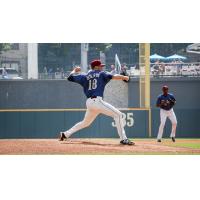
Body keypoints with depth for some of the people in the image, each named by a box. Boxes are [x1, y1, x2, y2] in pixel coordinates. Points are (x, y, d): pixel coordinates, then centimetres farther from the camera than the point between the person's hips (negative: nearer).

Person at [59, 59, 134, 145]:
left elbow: (70, 77, 21)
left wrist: (75, 70, 38)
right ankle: (123, 139, -17)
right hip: (97, 101, -7)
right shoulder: (101, 74, 6)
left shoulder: (85, 77, 18)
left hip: (89, 102, 7)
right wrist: (124, 77, 3)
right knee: (117, 115, -7)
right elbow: (113, 77, -7)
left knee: (86, 122, 27)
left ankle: (65, 134, 27)